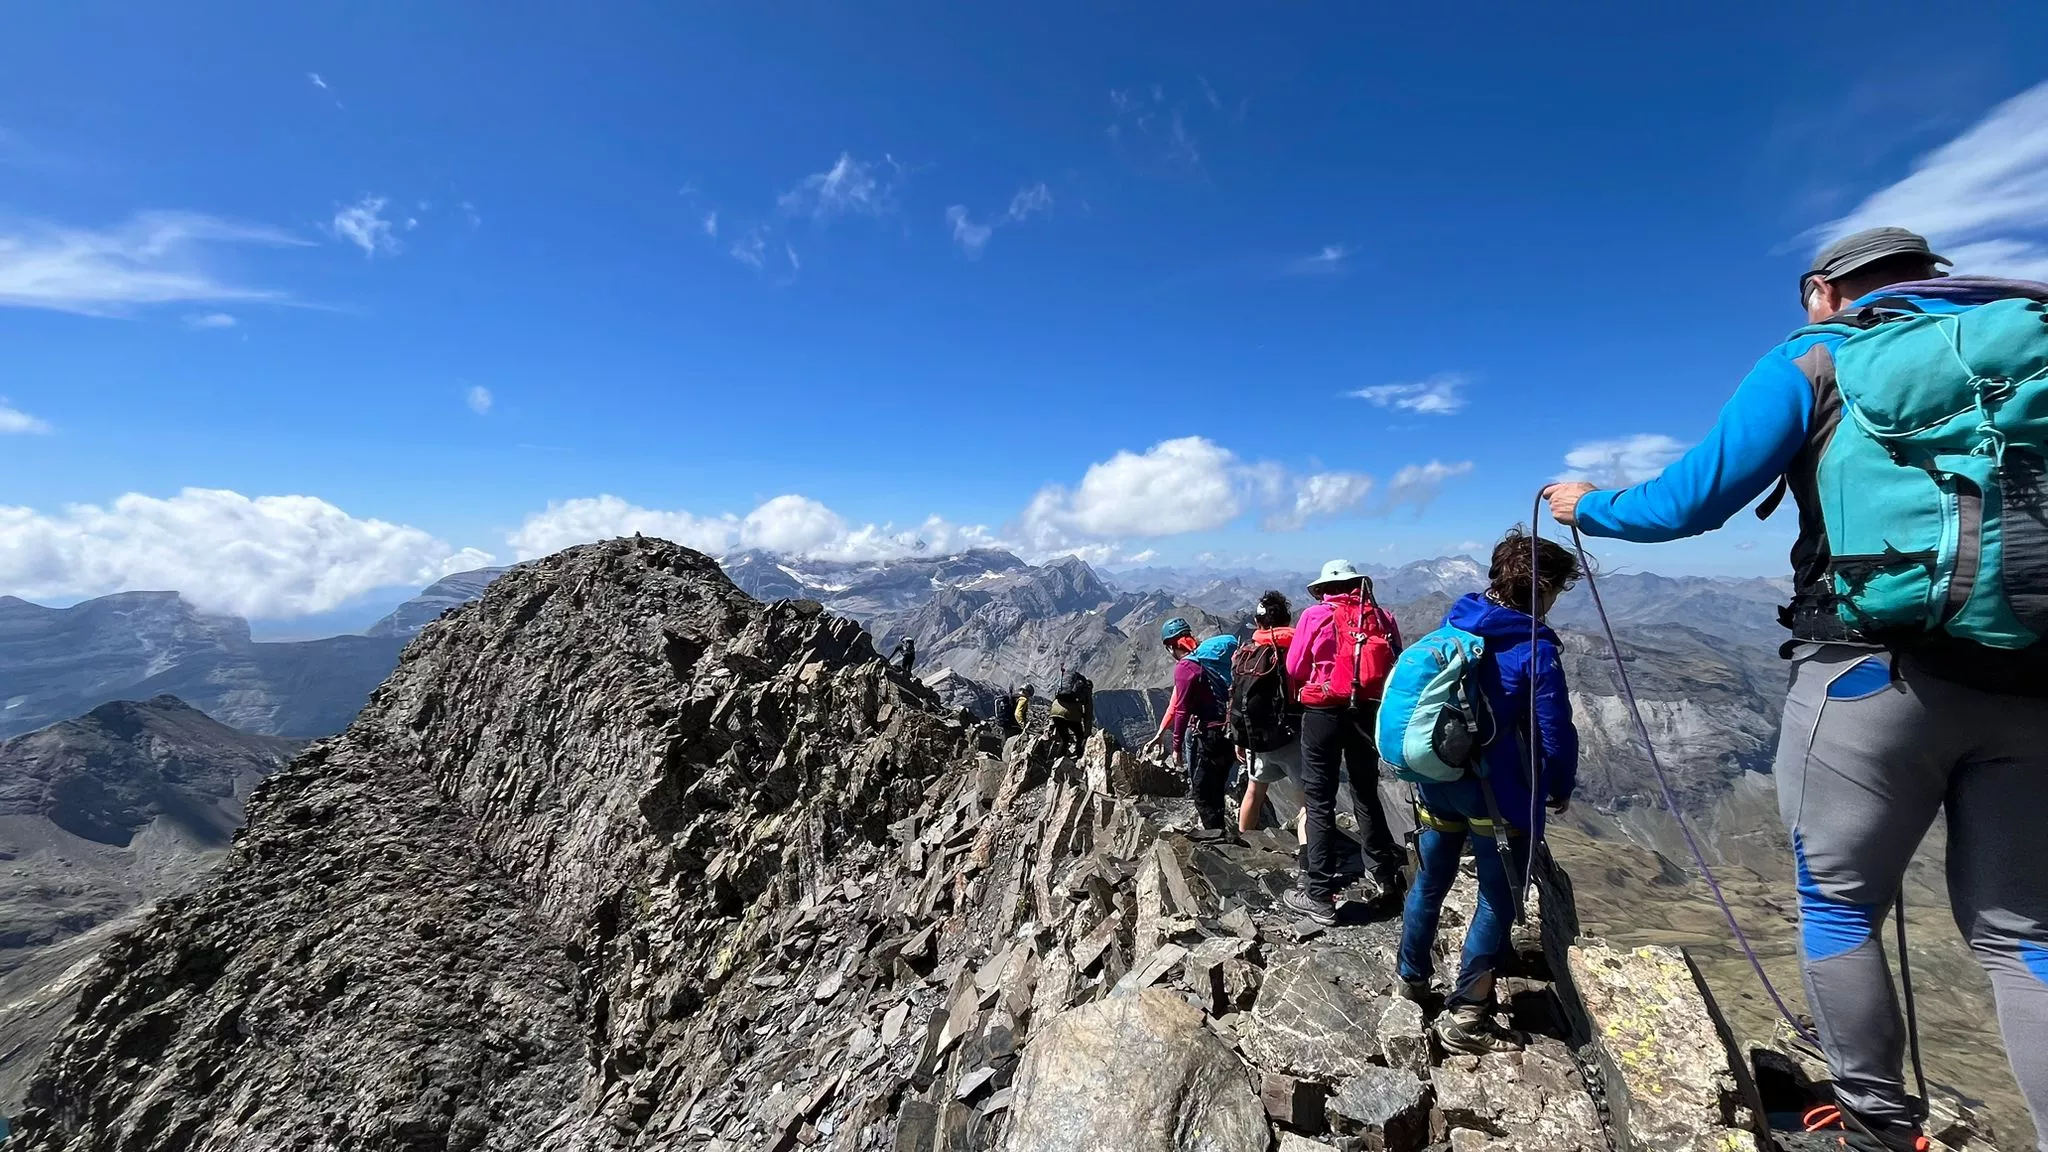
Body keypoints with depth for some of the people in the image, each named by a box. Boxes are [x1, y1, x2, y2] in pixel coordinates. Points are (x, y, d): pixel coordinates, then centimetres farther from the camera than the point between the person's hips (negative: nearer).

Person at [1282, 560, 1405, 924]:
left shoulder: (1316, 615, -6)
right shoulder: (1381, 616, 3)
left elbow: (1295, 669, -2)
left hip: (1324, 712, -4)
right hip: (1370, 711, 4)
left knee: (1319, 799, 1)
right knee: (1366, 792, 22)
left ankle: (1319, 895, 1)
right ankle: (1385, 874, 37)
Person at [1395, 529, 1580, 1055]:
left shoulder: (1451, 626, 2)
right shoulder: (1535, 650, -18)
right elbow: (1556, 735, -15)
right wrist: (1560, 790, 4)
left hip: (1436, 783, 6)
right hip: (1499, 796, -6)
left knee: (1429, 882, 20)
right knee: (1497, 902, 8)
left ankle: (1413, 976, 38)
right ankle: (1463, 1019, 14)